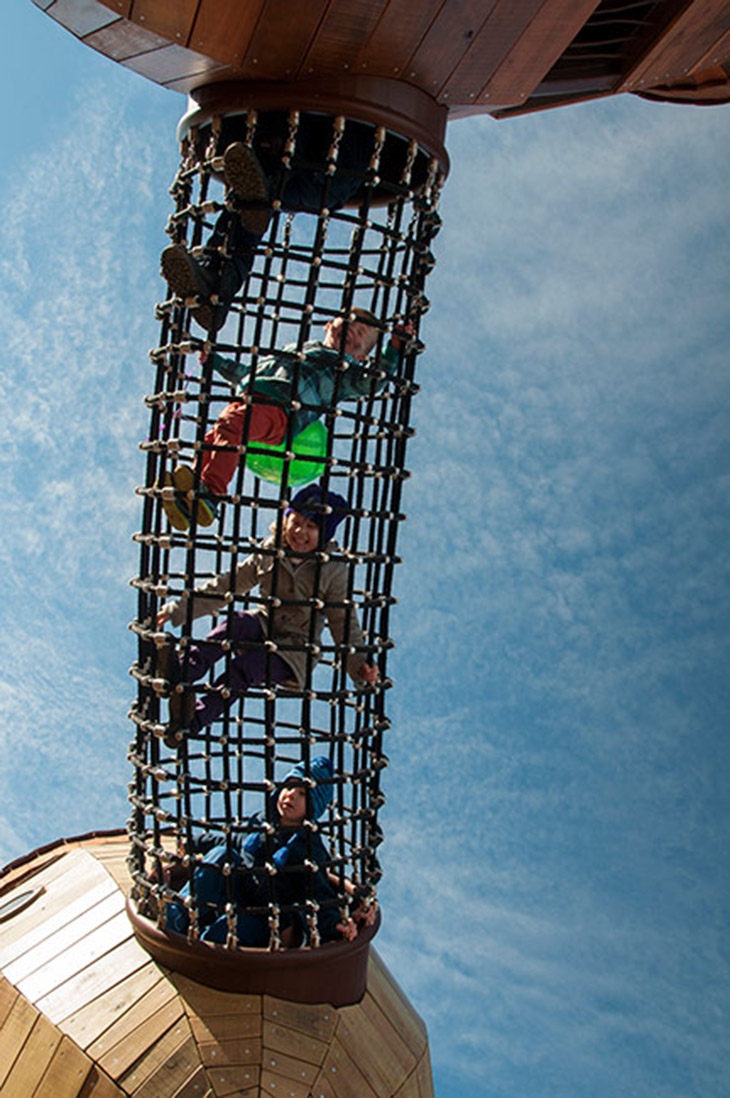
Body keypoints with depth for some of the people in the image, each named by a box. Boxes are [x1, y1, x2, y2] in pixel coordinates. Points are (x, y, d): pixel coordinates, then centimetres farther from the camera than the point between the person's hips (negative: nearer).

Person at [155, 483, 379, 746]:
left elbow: (344, 621, -2)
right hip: (263, 628, 3)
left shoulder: (333, 569, -5)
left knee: (244, 667, -31)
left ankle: (193, 719, -45)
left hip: (296, 649, -3)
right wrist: (178, 609, 1)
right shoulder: (268, 552, 2)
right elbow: (227, 585, 6)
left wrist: (359, 665, -17)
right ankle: (181, 676, -49)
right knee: (237, 622, -32)